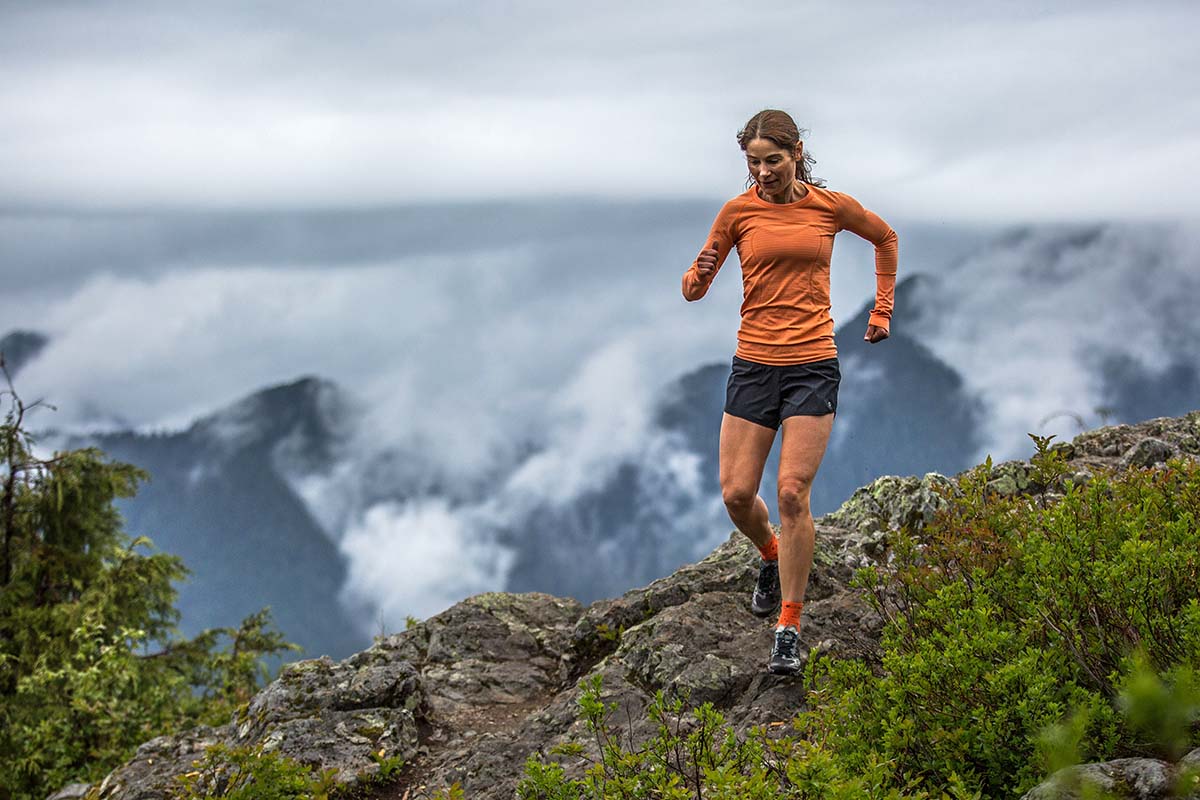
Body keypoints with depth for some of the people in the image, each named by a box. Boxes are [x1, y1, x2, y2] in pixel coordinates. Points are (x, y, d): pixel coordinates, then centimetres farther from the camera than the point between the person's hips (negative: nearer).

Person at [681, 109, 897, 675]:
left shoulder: (832, 206, 1)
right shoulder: (738, 211, 2)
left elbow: (885, 238, 22)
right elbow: (696, 288, 6)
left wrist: (882, 310, 19)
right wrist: (697, 278, -18)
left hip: (813, 366, -2)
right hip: (753, 366, 2)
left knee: (792, 492, -10)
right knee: (737, 494, -2)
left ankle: (790, 627, -3)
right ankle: (771, 555, 33)